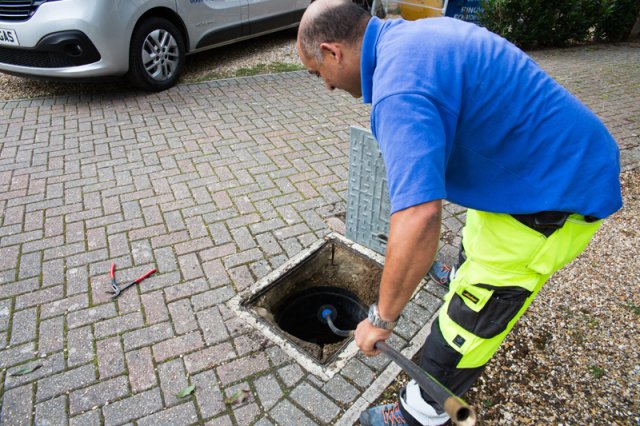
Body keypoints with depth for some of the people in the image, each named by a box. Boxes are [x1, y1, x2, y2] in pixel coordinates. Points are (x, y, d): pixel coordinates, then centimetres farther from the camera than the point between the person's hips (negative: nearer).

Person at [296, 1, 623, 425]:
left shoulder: (399, 87, -32)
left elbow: (418, 221, -42)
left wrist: (381, 319, -27)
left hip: (558, 188, -9)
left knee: (469, 321, 3)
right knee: (479, 247, 35)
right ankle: (468, 283, 66)